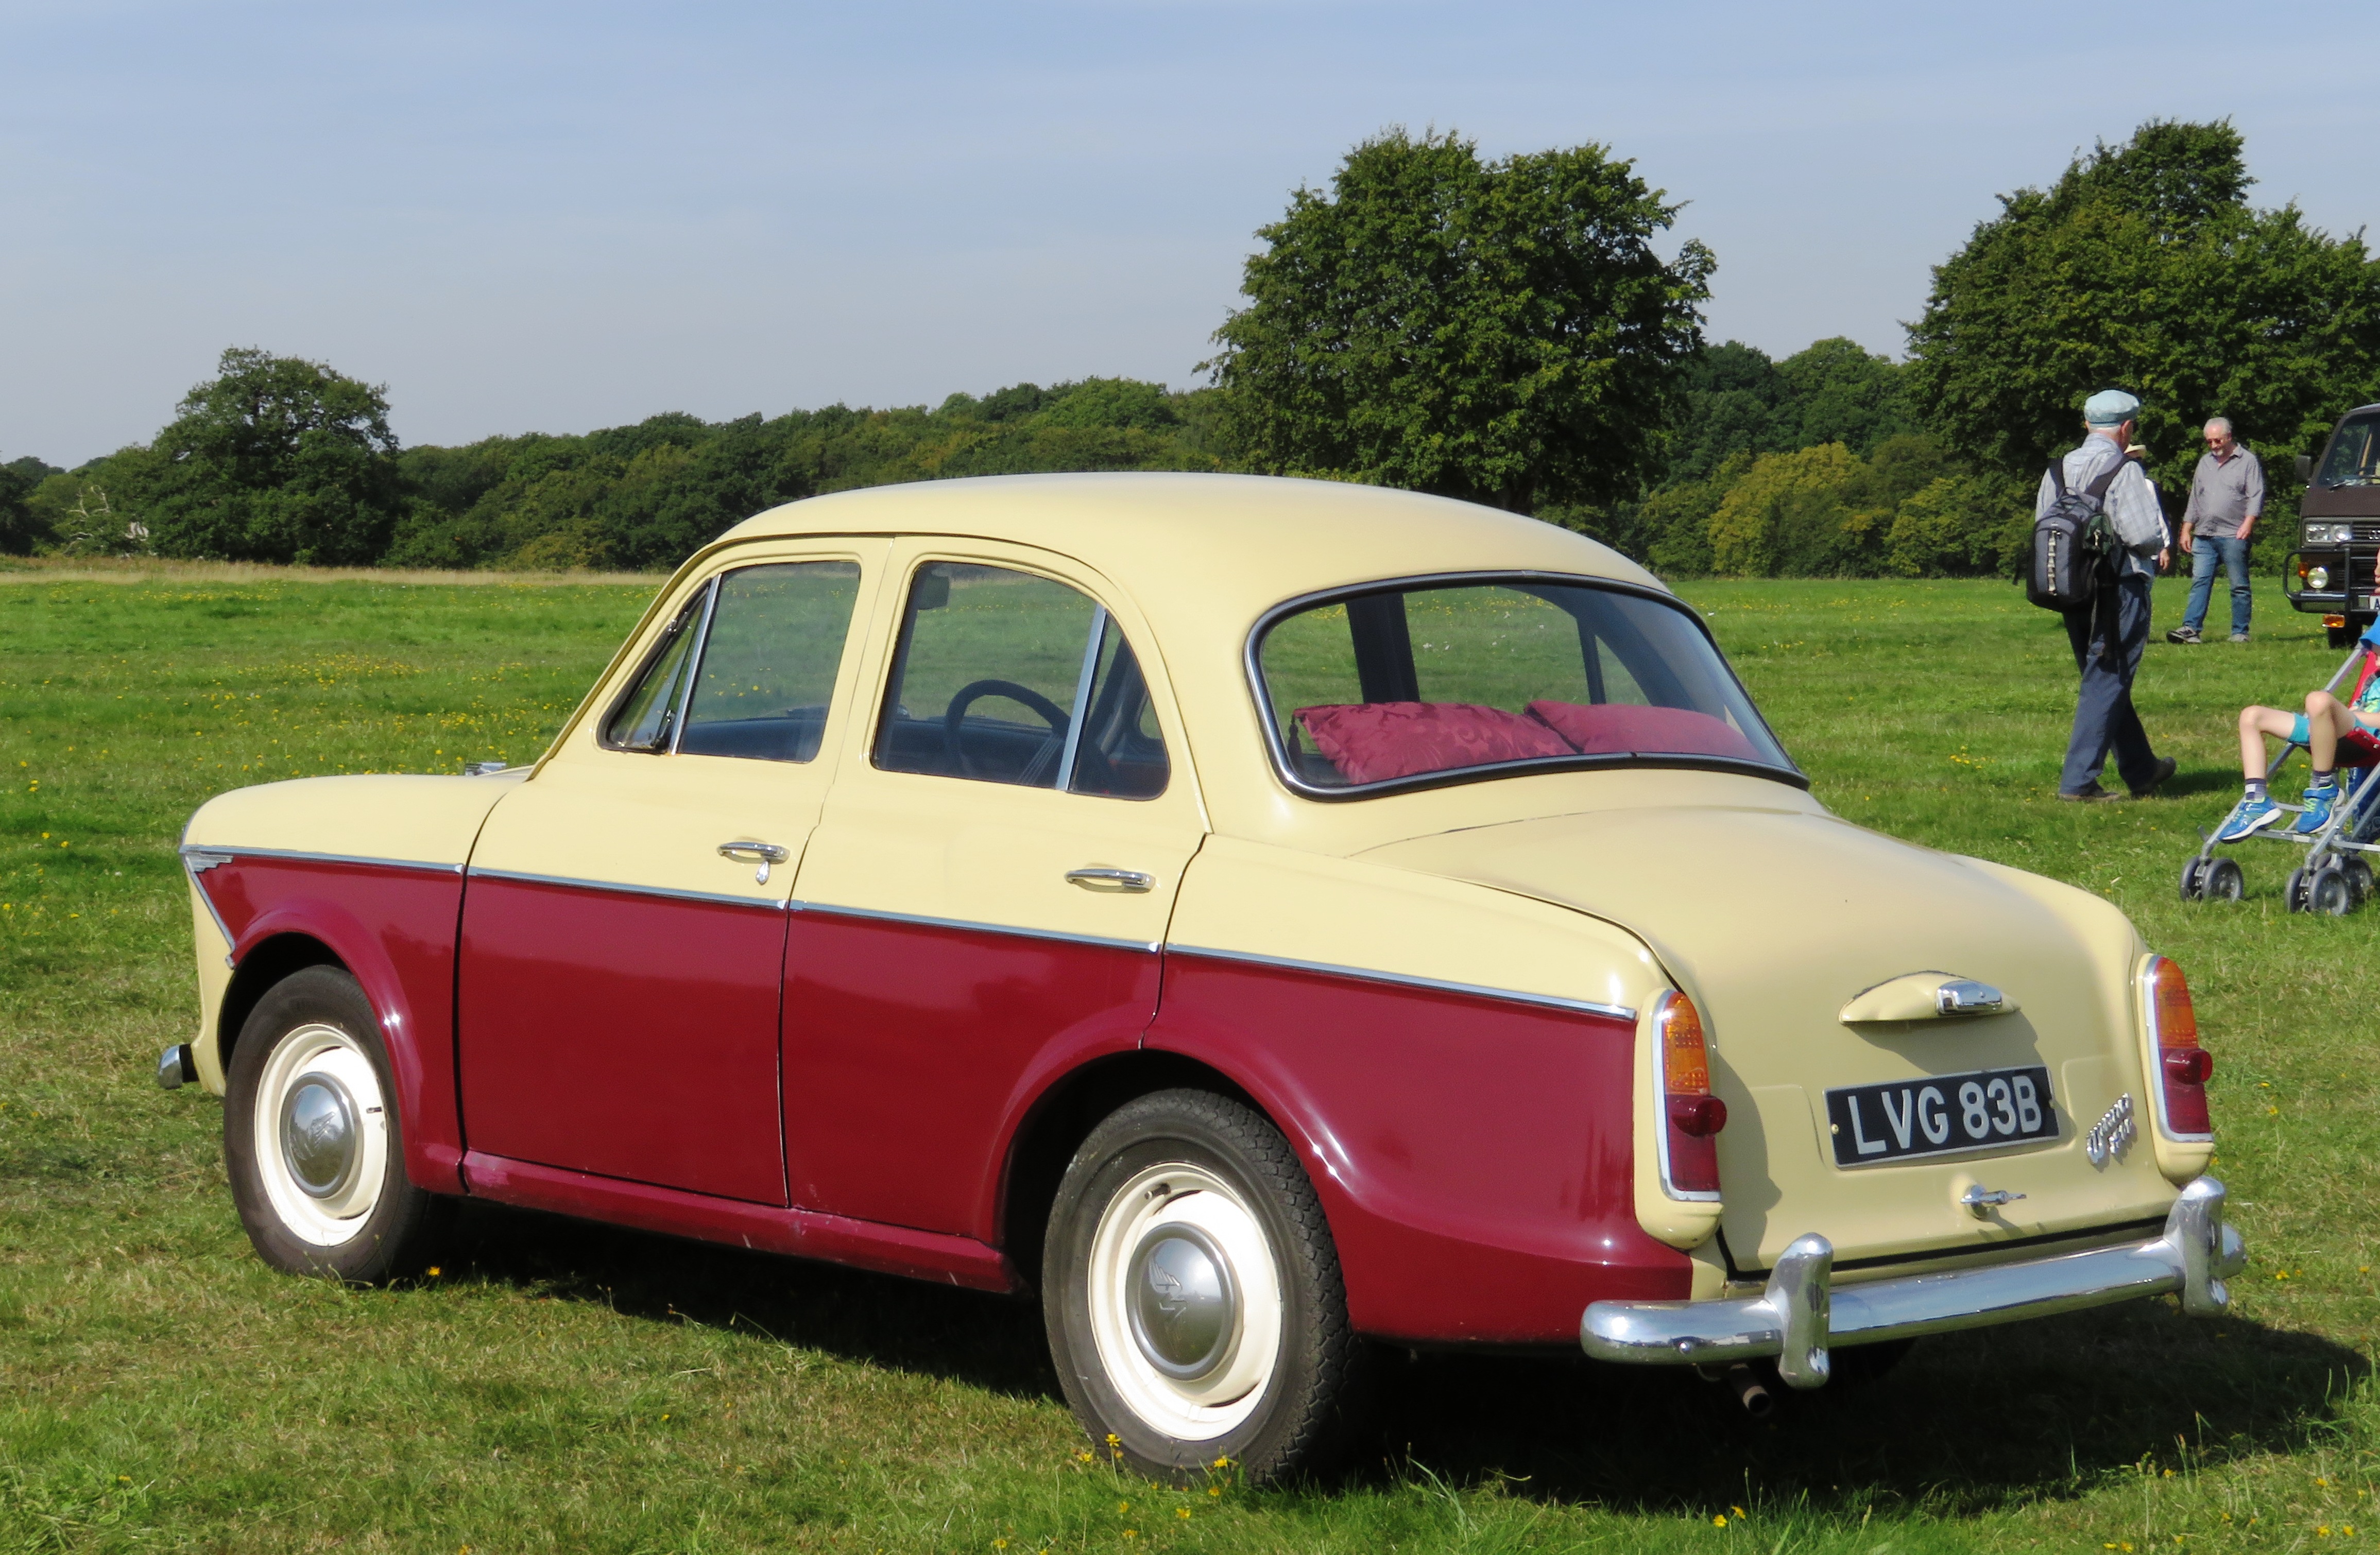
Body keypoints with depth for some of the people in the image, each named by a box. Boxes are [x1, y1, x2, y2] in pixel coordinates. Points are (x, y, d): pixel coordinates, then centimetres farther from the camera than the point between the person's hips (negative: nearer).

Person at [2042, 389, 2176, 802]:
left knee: (2106, 680, 17)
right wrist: (2160, 548, 3)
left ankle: (2142, 770, 31)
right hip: (2119, 589, -7)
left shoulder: (2059, 471, 6)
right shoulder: (2124, 471, -13)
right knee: (2106, 684, -2)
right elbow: (2144, 535, -18)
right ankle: (2079, 780, -6)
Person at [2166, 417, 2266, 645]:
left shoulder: (2248, 461, 2)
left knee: (2239, 586, 0)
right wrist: (2186, 531, 18)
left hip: (2233, 536, -5)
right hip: (2204, 536, 5)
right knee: (2200, 582, -4)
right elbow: (2194, 500, 24)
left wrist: (2248, 524, -18)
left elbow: (2256, 497, -5)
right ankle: (2190, 628, -10)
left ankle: (2240, 633, 3)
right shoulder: (2205, 462, 20)